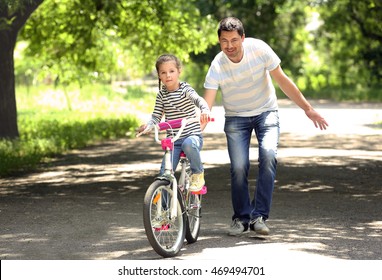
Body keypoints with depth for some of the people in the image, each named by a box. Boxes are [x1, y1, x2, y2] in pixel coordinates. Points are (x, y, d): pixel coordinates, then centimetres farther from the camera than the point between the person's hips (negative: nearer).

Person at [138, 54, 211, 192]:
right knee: (165, 173, -10)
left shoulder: (185, 89, -6)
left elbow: (198, 99, -25)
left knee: (188, 144, -39)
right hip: (173, 140, 4)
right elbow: (156, 117, 8)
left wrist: (205, 110, -49)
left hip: (192, 135, -4)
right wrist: (147, 126, -16)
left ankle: (198, 174, -15)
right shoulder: (161, 95, 8)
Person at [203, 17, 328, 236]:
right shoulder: (217, 67, -21)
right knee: (239, 167, -13)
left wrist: (308, 108, -9)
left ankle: (259, 216, -18)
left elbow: (282, 80, -11)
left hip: (266, 112, 0)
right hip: (236, 118, 0)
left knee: (268, 156, -23)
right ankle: (242, 218, 8)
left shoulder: (259, 49, -21)